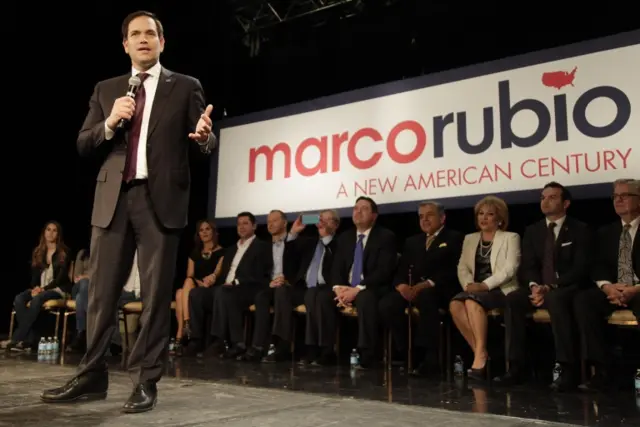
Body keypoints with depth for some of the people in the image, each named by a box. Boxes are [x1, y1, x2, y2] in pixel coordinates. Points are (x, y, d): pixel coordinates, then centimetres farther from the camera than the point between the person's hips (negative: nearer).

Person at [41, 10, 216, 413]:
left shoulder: (186, 87, 9)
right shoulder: (106, 89, 17)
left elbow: (207, 143, 3)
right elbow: (83, 145, 12)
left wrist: (205, 136, -21)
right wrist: (109, 123, -6)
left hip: (160, 198, -3)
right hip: (113, 198, 3)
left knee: (156, 294, -1)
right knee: (101, 292, 6)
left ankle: (146, 382, 7)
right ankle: (91, 377, 16)